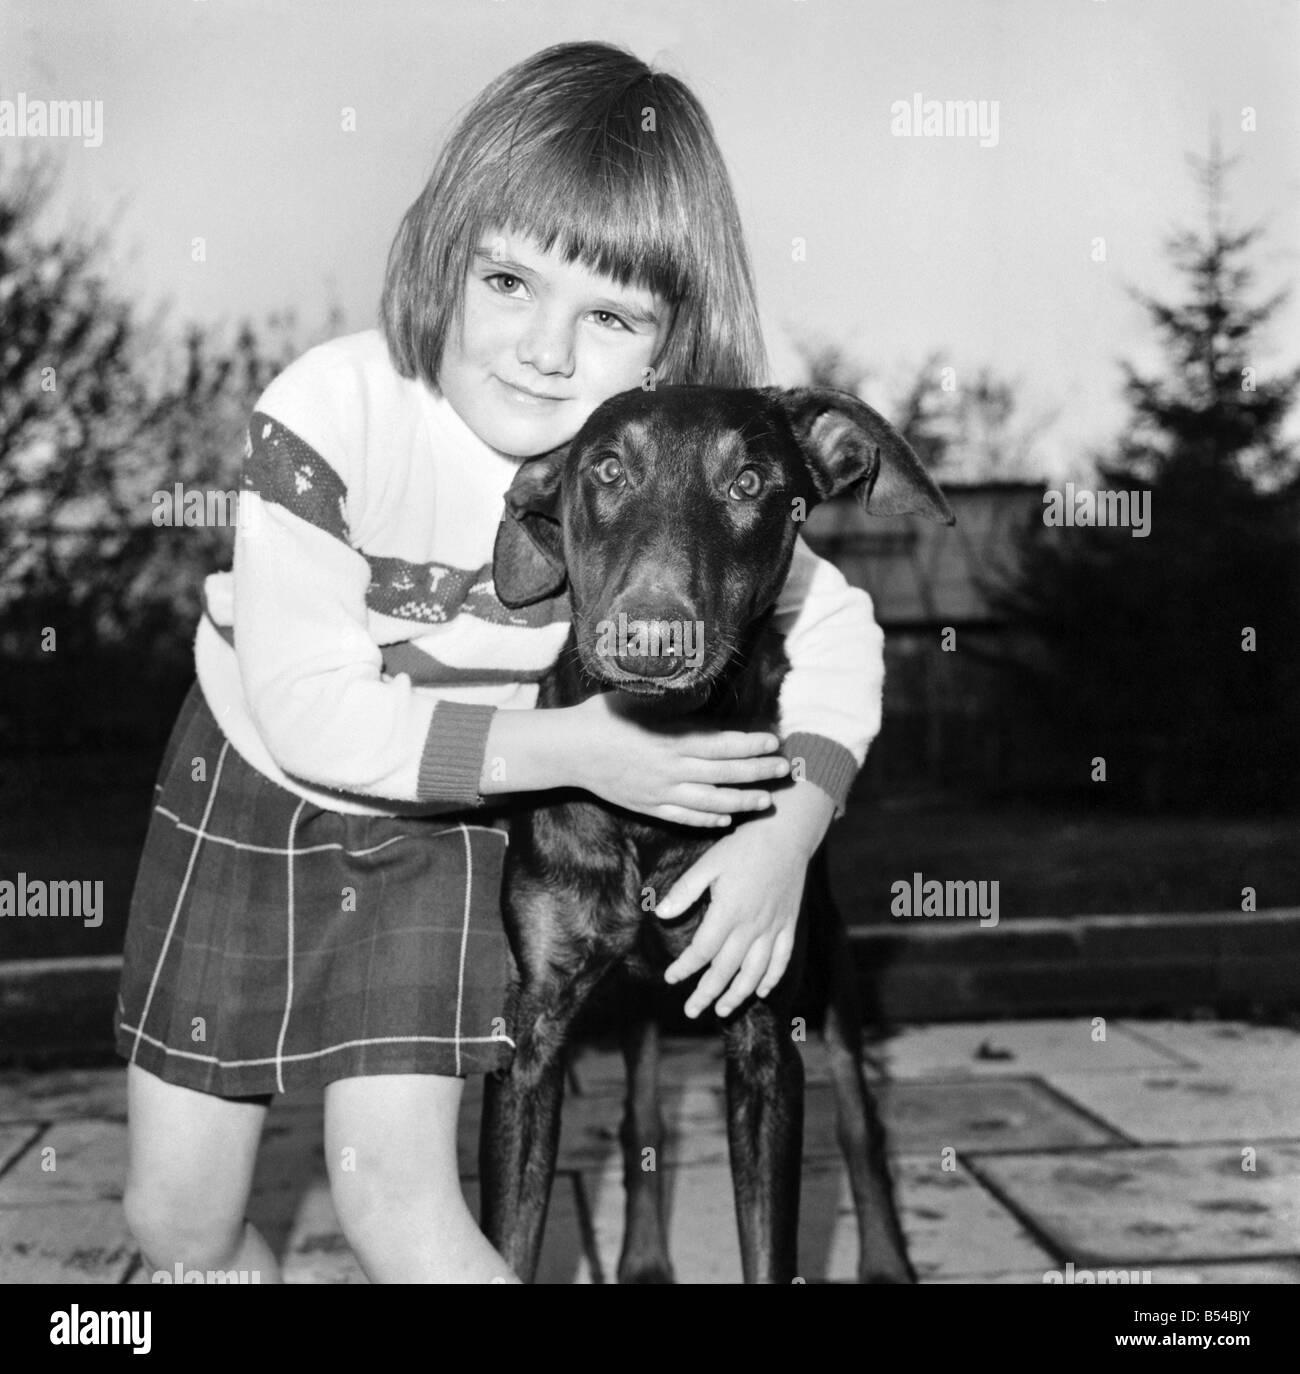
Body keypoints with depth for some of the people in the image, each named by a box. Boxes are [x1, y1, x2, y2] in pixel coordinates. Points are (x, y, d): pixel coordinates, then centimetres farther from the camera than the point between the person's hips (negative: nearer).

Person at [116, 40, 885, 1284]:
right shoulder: (332, 411, -29)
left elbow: (835, 624, -7)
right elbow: (309, 707, -27)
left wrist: (793, 828, -22)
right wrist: (565, 748, -32)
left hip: (439, 825, 0)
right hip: (249, 787, 0)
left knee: (395, 1195, -11)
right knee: (176, 1215, 8)